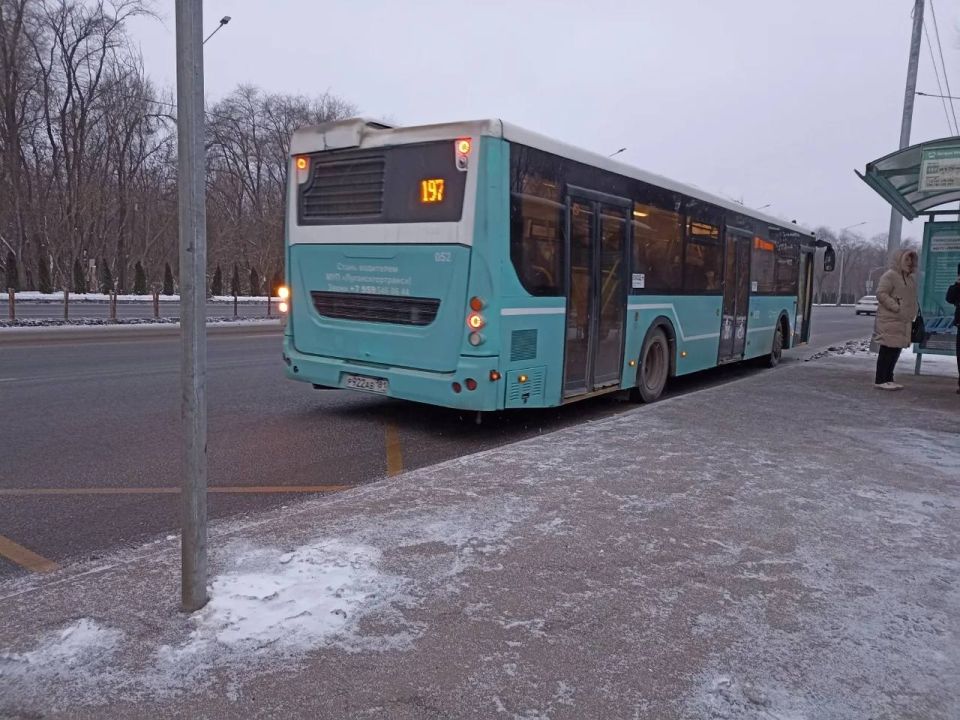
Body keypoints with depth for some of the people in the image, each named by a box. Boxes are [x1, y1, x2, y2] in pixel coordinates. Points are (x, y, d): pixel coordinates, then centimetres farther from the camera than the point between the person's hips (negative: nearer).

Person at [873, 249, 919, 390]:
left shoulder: (910, 278, 19)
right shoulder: (889, 275, -9)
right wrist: (896, 307, -21)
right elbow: (881, 294, -16)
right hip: (890, 319, -9)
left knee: (896, 350, 10)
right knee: (888, 349, -8)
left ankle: (888, 379, 17)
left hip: (904, 320, 9)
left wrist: (914, 311, 13)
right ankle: (880, 380, -4)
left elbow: (911, 298, 29)